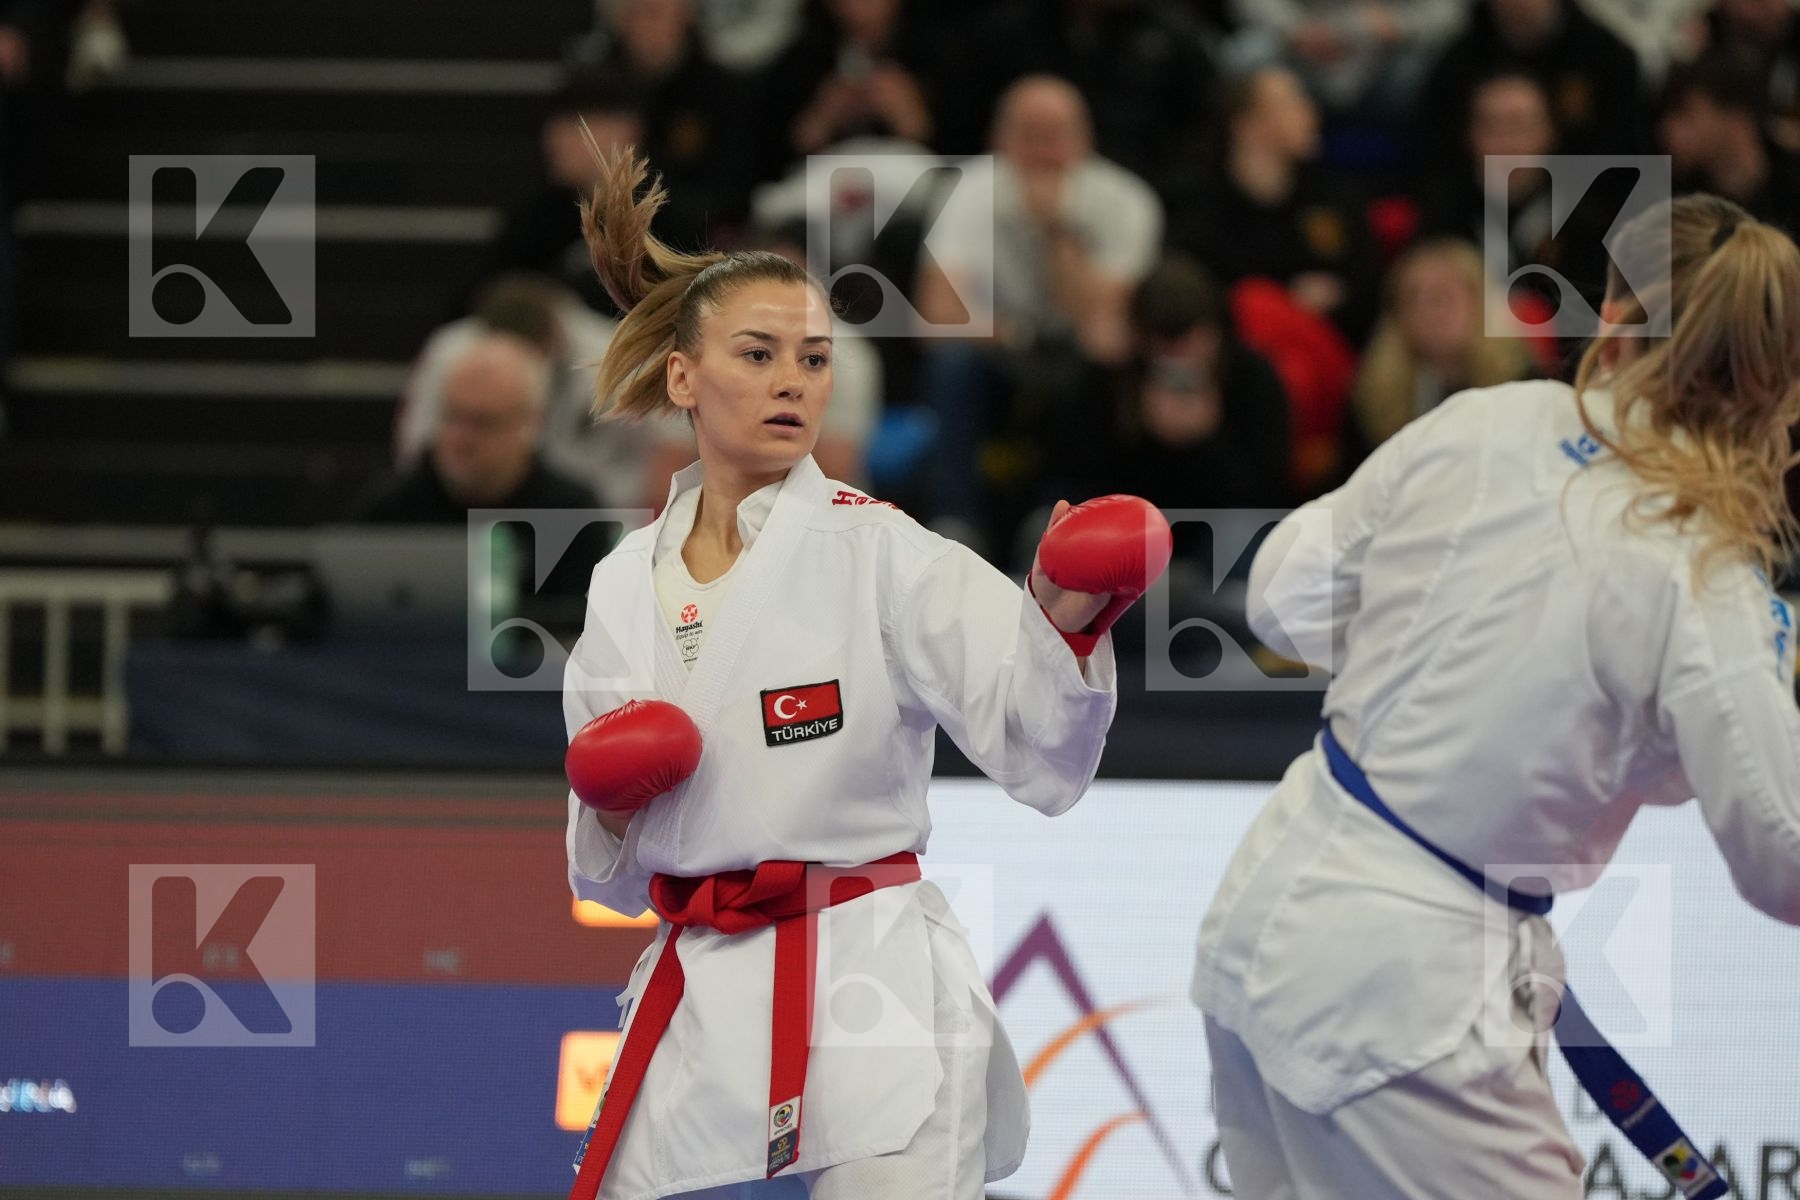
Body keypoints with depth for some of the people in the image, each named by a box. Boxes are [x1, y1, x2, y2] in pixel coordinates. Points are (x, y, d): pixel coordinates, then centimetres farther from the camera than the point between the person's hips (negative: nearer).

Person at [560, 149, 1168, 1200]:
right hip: (699, 1008, 5)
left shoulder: (879, 553, -5)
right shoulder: (624, 588, 9)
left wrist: (1065, 625, -32)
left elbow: (1040, 757, -14)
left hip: (872, 996, -5)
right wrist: (610, 809, -4)